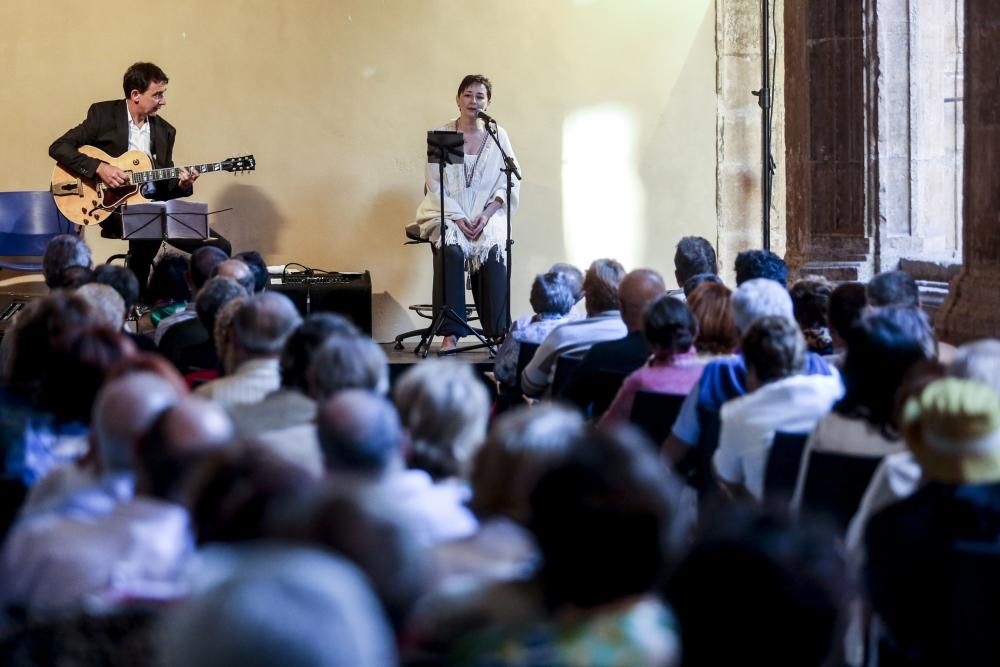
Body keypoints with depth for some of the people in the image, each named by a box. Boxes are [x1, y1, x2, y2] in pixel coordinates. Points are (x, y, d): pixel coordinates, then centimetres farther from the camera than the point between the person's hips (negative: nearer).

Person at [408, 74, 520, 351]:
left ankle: (499, 332, -24)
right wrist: (458, 218, -14)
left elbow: (510, 181, 4)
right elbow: (435, 185, -1)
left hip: (487, 213, 1)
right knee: (451, 250, -31)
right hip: (447, 213, -1)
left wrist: (486, 214, -11)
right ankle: (451, 333, -28)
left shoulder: (497, 135, 7)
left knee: (494, 249, -29)